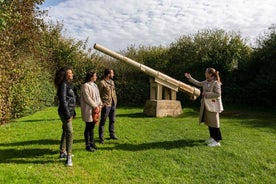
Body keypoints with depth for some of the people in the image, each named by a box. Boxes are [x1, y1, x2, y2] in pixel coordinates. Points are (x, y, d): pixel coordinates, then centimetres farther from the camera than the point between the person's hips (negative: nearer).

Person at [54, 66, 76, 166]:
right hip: (65, 112, -10)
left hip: (69, 111, 10)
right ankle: (68, 157, -9)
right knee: (69, 132, -14)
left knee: (66, 131, 17)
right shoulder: (63, 85, -14)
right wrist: (67, 115, -22)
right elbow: (63, 101, -20)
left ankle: (62, 152, 29)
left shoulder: (68, 84, 14)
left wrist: (73, 112, 20)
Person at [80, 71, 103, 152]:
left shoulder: (95, 85, 14)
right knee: (88, 127, 0)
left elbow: (98, 96, 17)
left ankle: (92, 143, 26)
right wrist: (95, 106, -16)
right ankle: (87, 145, 11)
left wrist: (100, 104, 5)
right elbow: (87, 98, -18)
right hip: (88, 109, -8)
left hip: (95, 109, 8)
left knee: (92, 127, 15)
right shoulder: (85, 86, -13)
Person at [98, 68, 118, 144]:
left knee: (112, 120, 16)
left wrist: (115, 101, 11)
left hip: (113, 104, 8)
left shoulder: (112, 82, 12)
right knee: (103, 121, 1)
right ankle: (101, 137, 10)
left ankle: (112, 134, 30)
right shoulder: (102, 83, -11)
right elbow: (98, 94, -10)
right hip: (106, 105, -7)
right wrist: (101, 103, -13)